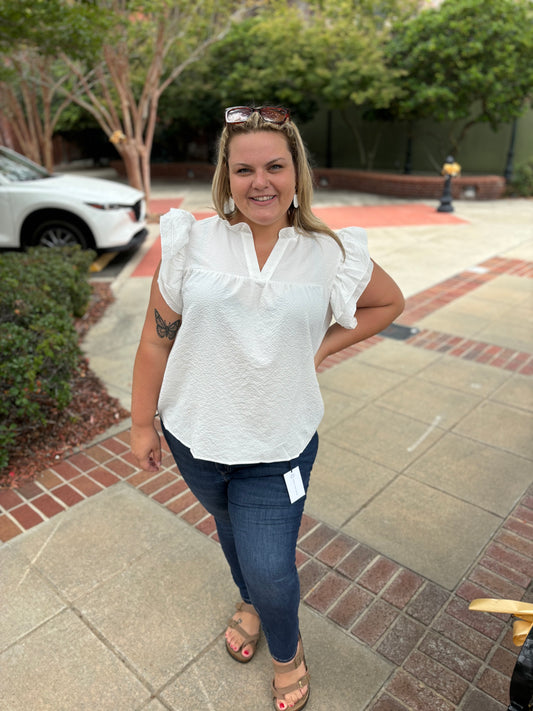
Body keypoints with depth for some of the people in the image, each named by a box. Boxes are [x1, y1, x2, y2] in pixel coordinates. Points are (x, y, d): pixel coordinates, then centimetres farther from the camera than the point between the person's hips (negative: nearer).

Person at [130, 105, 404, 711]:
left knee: (270, 571, 2)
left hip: (278, 444, -1)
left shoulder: (332, 254, -7)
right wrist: (143, 422, 2)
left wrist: (324, 346, -2)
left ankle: (287, 651, 40)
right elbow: (157, 338, -3)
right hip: (196, 434, 2)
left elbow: (389, 302, 10)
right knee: (230, 526, 26)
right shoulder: (191, 243, -8)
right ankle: (249, 603, 60)